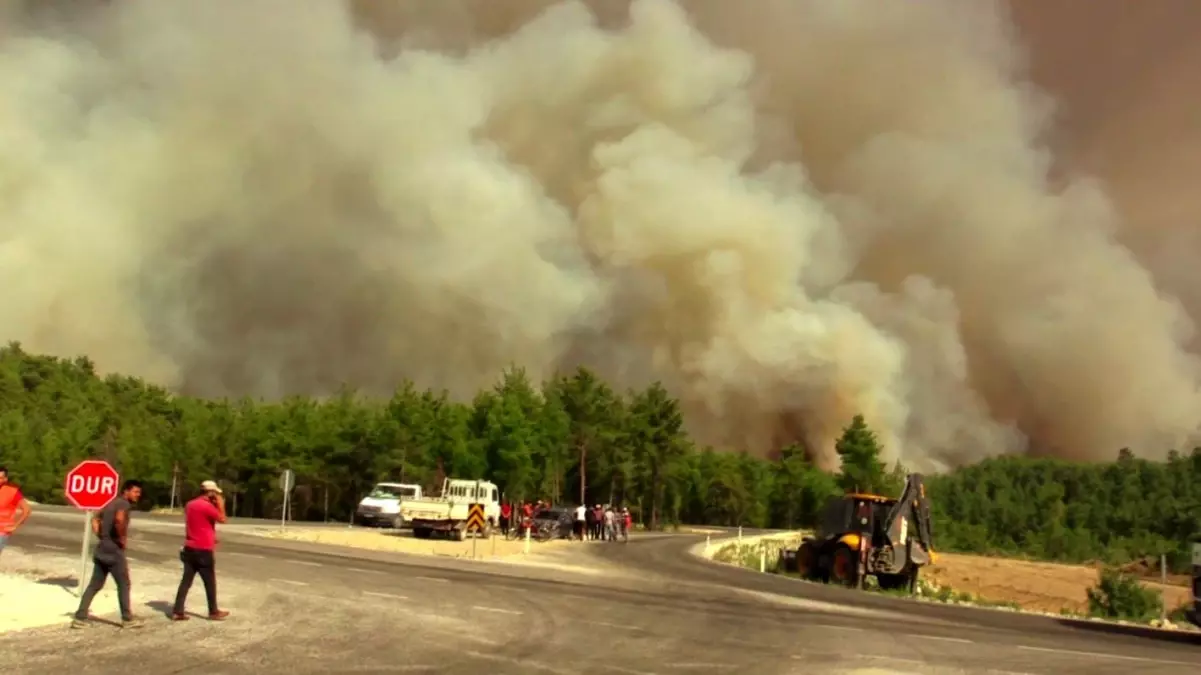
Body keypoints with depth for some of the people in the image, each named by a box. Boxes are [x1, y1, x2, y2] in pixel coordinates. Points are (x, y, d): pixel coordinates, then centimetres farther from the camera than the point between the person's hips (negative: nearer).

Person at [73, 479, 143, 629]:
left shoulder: (111, 503, 17)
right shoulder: (124, 504, -11)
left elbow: (95, 519, 26)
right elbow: (119, 519, -32)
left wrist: (101, 536, 16)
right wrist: (122, 538, -19)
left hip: (102, 548, 8)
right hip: (114, 549, -8)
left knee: (94, 585, 12)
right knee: (123, 584, 4)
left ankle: (80, 618, 10)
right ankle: (127, 619, 10)